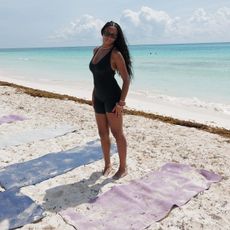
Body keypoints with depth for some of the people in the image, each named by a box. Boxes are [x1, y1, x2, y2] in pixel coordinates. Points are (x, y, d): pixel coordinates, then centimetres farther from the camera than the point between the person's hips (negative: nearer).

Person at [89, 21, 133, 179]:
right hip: (99, 98, 7)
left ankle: (123, 168, 15)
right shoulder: (96, 50, 10)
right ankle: (108, 164, 30)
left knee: (117, 133, 0)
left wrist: (121, 102, -18)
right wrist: (94, 93, 16)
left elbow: (126, 79, -14)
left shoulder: (115, 54, -13)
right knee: (103, 133, 13)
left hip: (112, 97, -7)